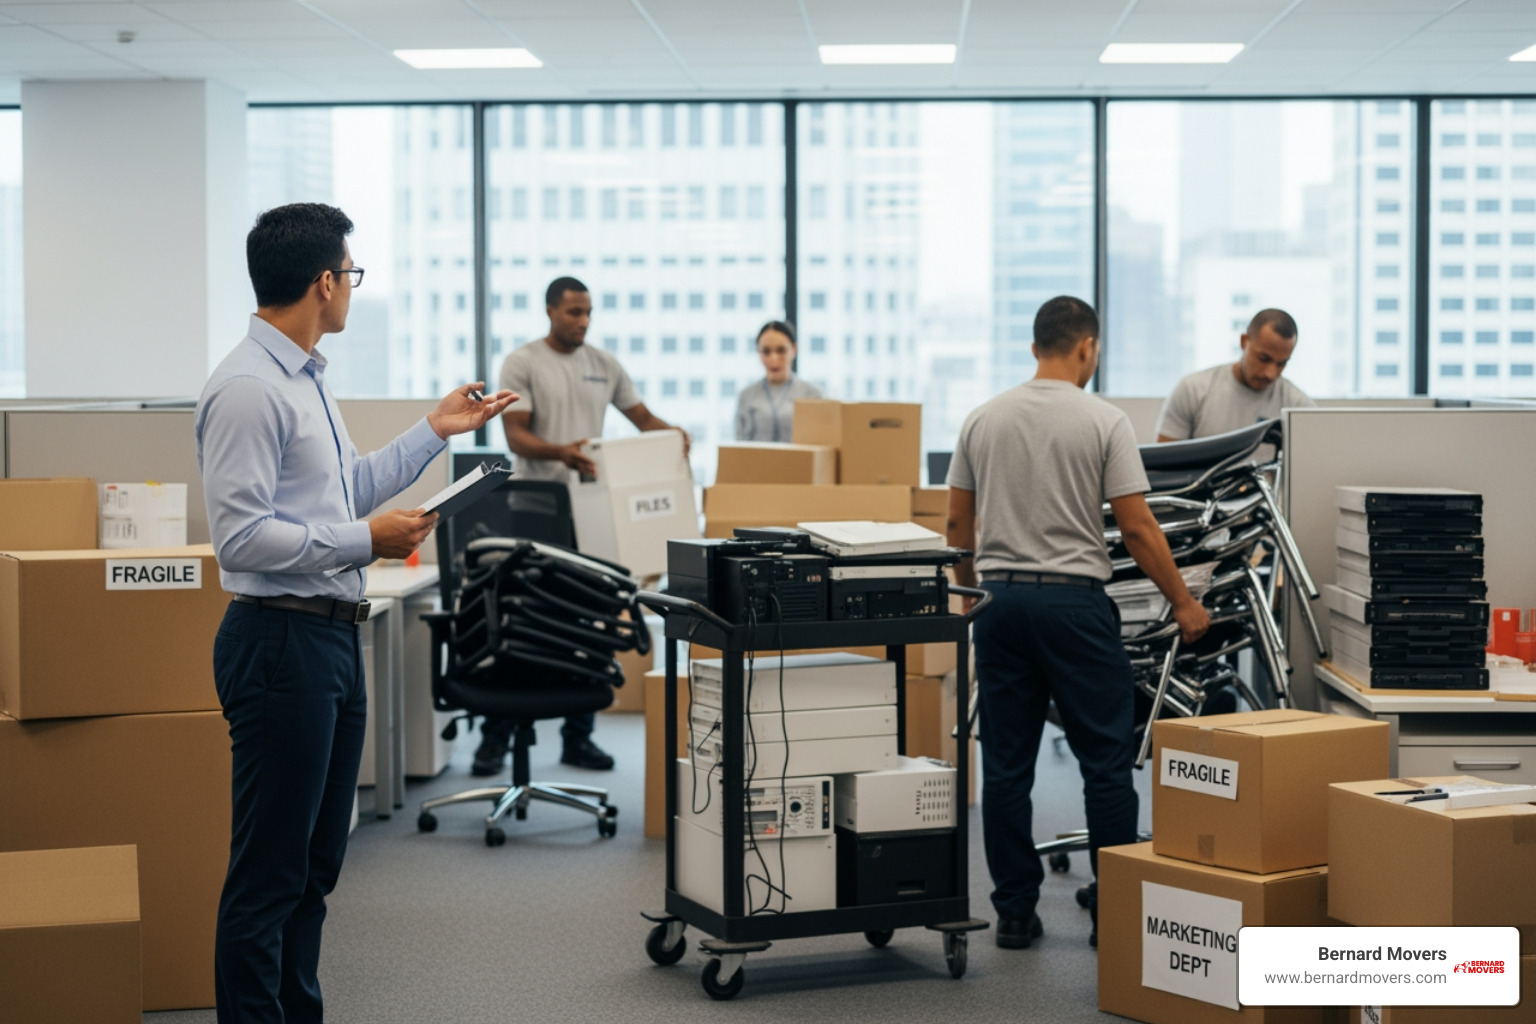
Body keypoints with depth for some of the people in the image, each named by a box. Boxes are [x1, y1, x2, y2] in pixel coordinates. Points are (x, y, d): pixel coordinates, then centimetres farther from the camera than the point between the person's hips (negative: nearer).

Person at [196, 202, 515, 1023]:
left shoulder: (306, 379, 14)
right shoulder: (247, 389, -17)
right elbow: (242, 537, -22)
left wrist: (434, 431, 24)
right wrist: (368, 542, -18)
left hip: (332, 636, 10)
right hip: (281, 639, -10)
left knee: (317, 861, 17)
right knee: (269, 870, -4)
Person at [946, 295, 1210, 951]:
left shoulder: (983, 419, 6)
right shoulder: (1103, 421, -7)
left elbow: (958, 521, 9)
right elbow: (1137, 527, -8)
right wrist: (1183, 604, 2)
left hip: (1000, 600, 5)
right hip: (1073, 601, -4)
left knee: (1006, 767, 8)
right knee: (1106, 761, 4)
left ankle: (1015, 913, 10)